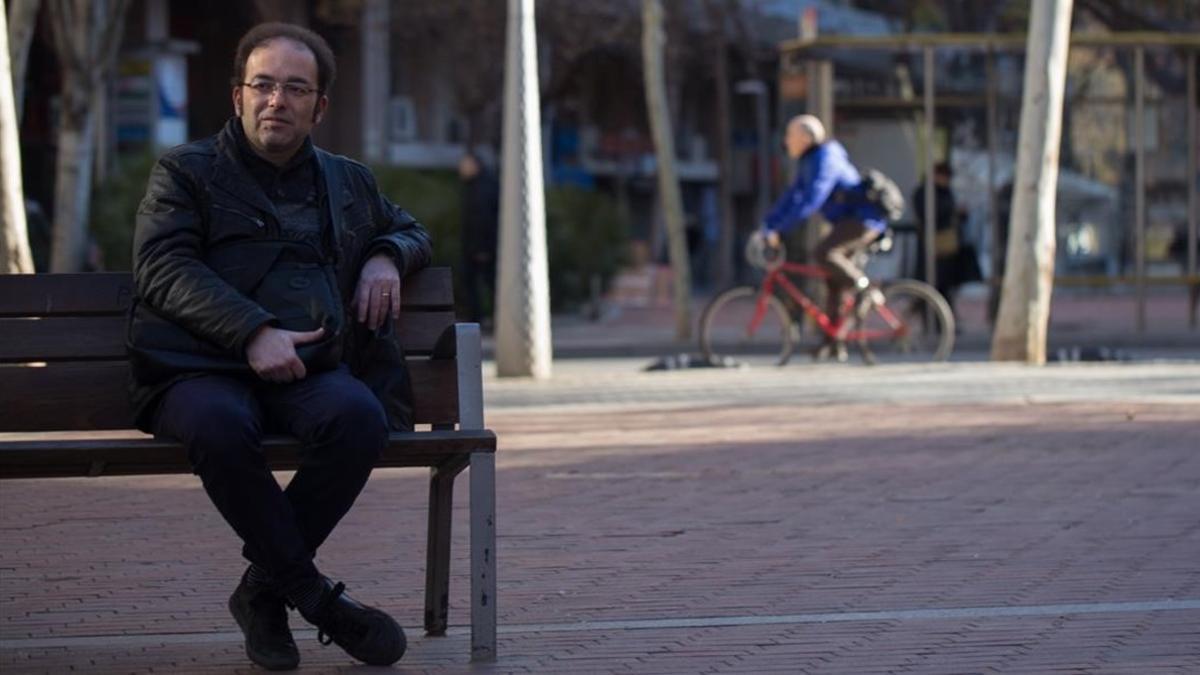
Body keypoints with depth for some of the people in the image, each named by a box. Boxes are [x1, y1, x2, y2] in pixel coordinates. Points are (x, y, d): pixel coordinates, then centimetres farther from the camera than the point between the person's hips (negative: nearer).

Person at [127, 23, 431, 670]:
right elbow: (161, 268, -5)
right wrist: (253, 332, -20)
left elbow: (409, 229, 43)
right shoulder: (185, 171, 10)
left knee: (360, 416, -33)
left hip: (309, 368, 3)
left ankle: (264, 590, -17)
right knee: (220, 426, -40)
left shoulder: (348, 182, 24)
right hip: (202, 368, -3)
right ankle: (316, 597, -25)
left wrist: (386, 256, 15)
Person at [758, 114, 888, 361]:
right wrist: (766, 225, 10)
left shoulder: (824, 160, -20)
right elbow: (791, 197, 17)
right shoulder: (807, 162, 12)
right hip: (848, 220, 10)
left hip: (865, 218, -10)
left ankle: (865, 289, -13)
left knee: (823, 253, -29)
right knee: (833, 281, 6)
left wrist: (777, 229, -28)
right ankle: (835, 343, 8)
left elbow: (810, 202, -28)